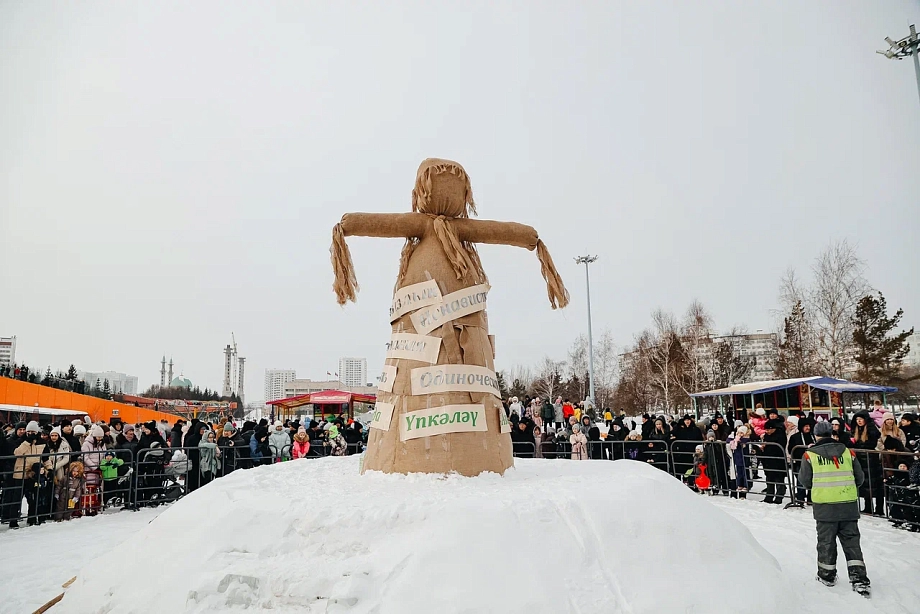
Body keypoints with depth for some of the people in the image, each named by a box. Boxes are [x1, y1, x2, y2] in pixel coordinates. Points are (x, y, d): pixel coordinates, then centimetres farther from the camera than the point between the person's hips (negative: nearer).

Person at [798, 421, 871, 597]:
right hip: (849, 504, 2)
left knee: (826, 541, 11)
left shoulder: (810, 454, -6)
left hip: (824, 505, -2)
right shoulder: (847, 452, 2)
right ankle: (859, 578, 5)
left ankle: (827, 575, 22)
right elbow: (859, 478, 9)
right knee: (851, 540, 10)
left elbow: (804, 480, 1)